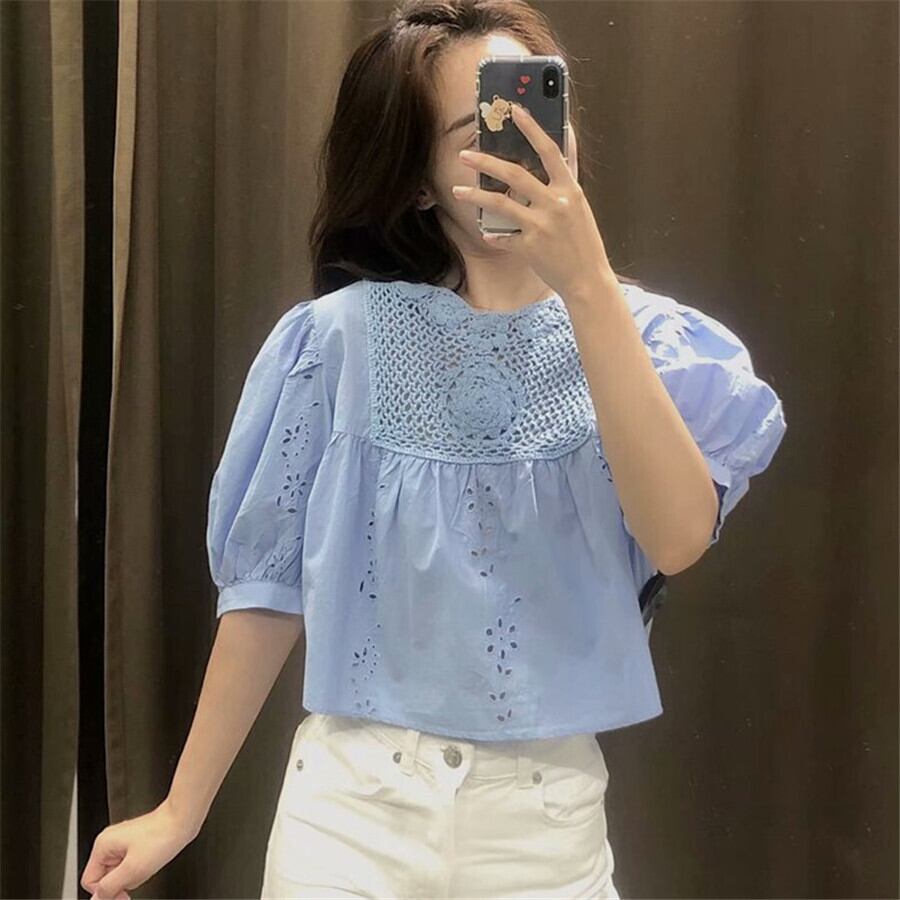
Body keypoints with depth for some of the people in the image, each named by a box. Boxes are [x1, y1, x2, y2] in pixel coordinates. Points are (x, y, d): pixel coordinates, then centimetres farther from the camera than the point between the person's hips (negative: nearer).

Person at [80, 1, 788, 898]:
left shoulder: (645, 337, -4)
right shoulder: (343, 338, -8)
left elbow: (679, 538, -22)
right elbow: (270, 585, -1)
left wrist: (586, 286, -29)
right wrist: (182, 810, 4)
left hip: (547, 814, 2)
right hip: (352, 802, -1)